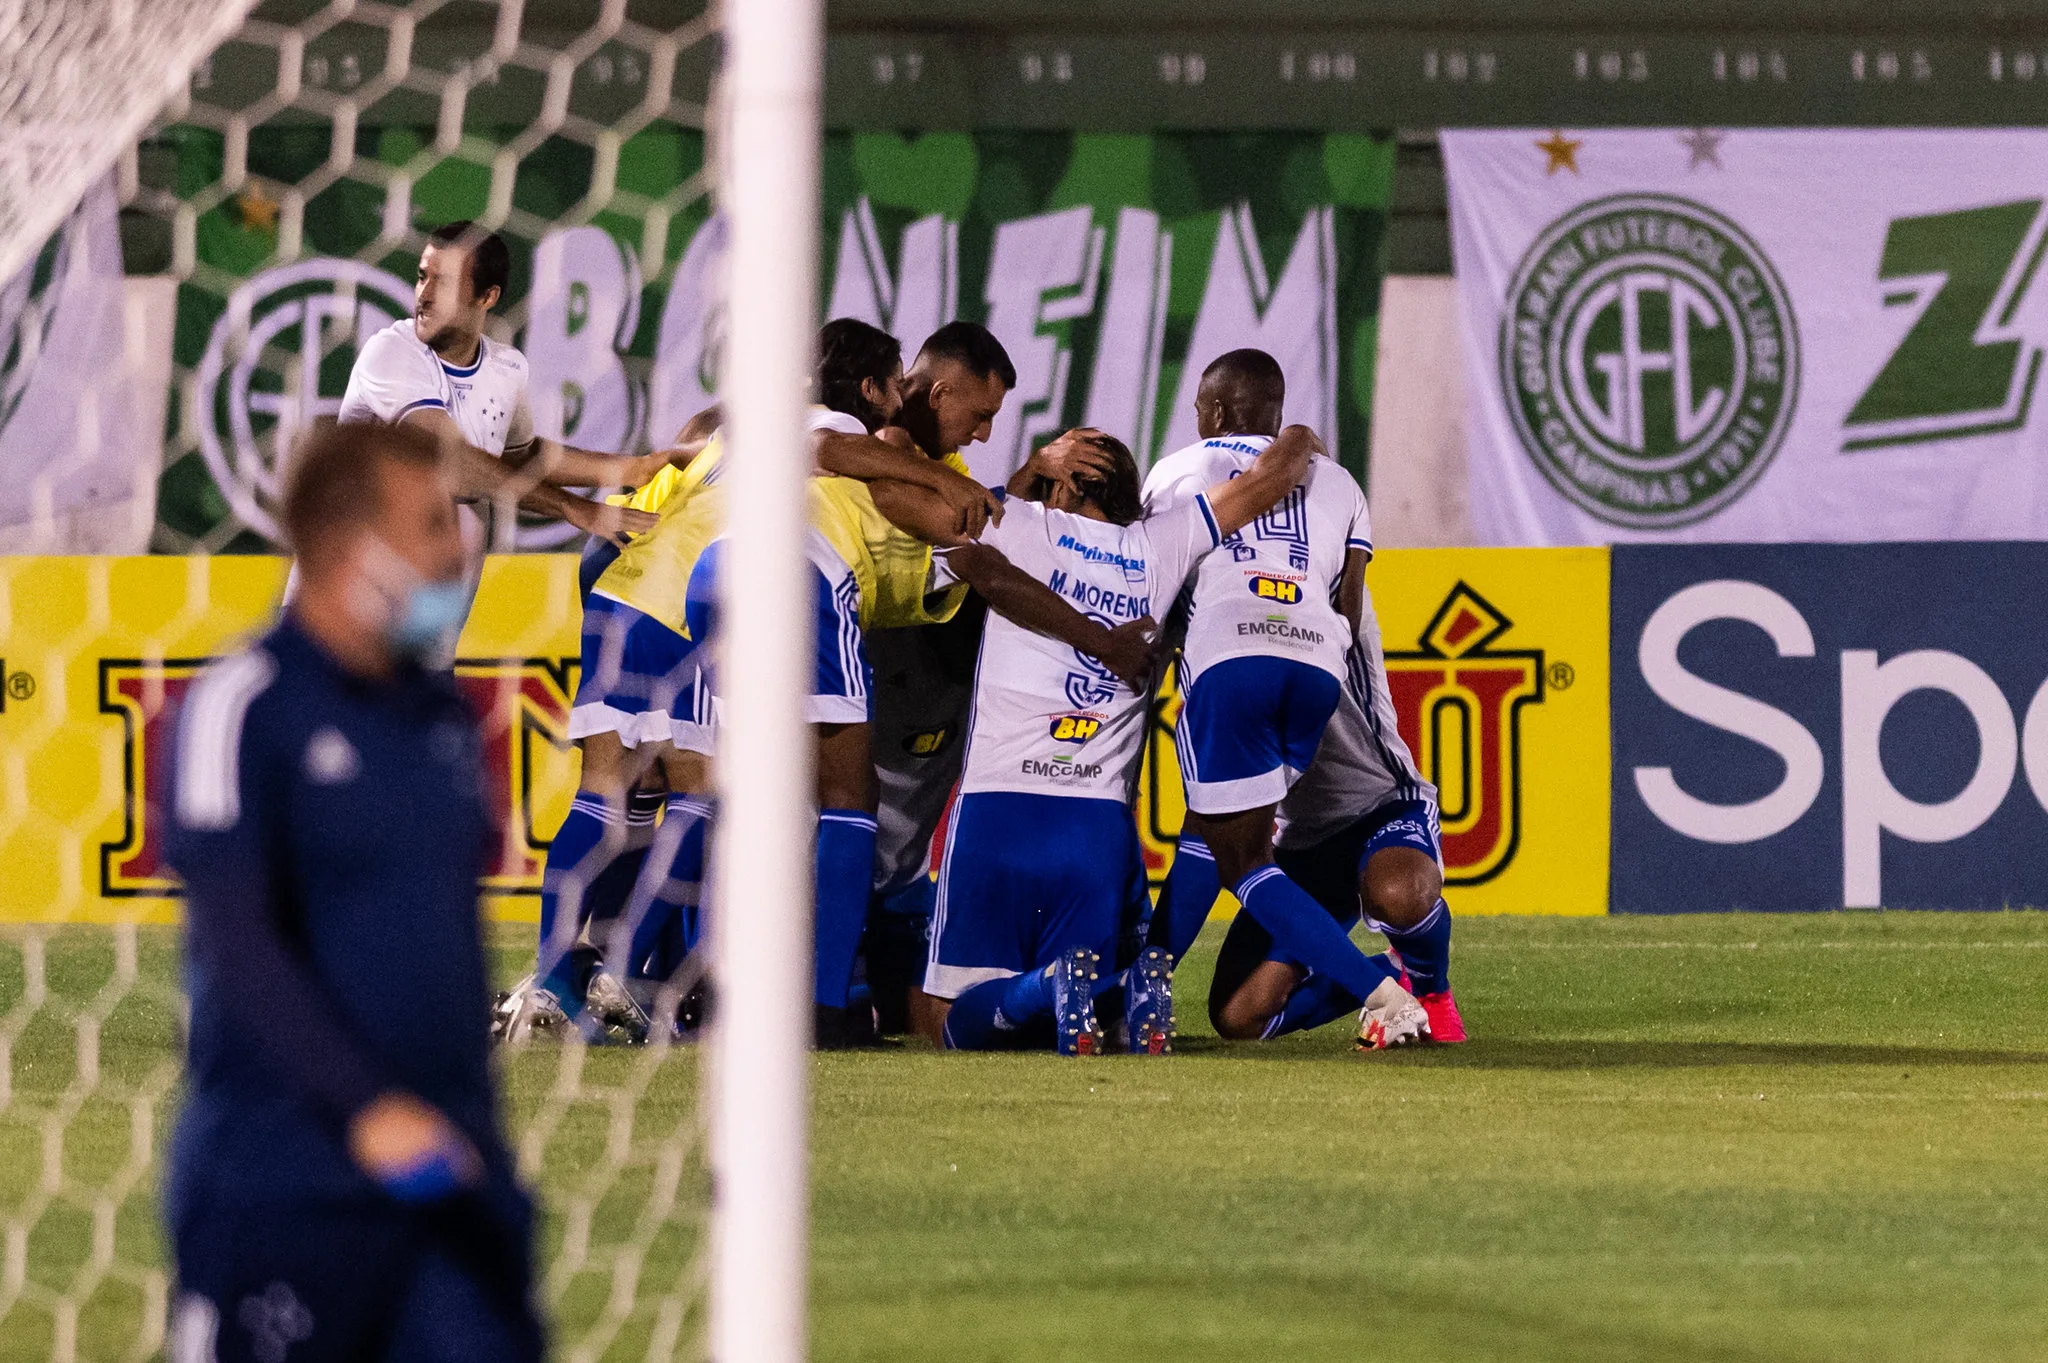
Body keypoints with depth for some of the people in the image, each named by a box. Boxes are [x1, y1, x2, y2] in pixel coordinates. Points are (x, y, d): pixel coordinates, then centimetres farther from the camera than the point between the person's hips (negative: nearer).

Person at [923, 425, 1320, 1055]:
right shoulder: (1159, 547, 11)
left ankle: (1054, 987, -30)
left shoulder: (1020, 529, 5)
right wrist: (1300, 442, 39)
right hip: (1103, 829, 2)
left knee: (962, 1024, 3)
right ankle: (1138, 989, -25)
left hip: (998, 810, -2)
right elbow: (1267, 478, 16)